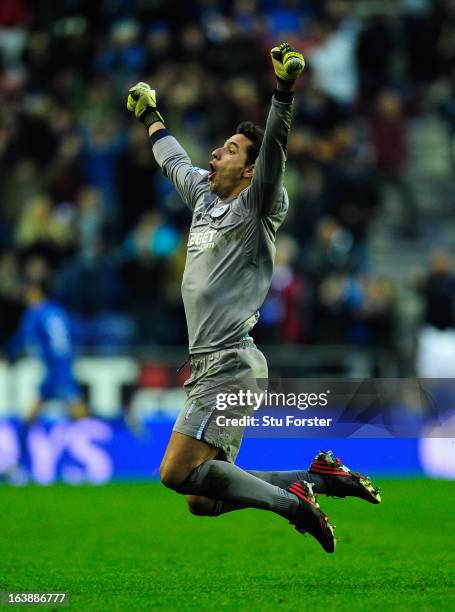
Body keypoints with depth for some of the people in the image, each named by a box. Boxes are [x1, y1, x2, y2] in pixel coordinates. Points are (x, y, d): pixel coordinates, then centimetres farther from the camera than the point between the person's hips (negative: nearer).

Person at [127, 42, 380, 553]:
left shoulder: (256, 209, -4)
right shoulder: (204, 197, 18)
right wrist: (149, 117, 49)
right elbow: (173, 161, 37)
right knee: (202, 503, 4)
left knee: (178, 473, -21)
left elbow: (274, 148, -20)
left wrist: (284, 89, -31)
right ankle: (317, 478, 10)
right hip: (206, 367, 9)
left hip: (232, 363, -9)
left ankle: (291, 500, -9)